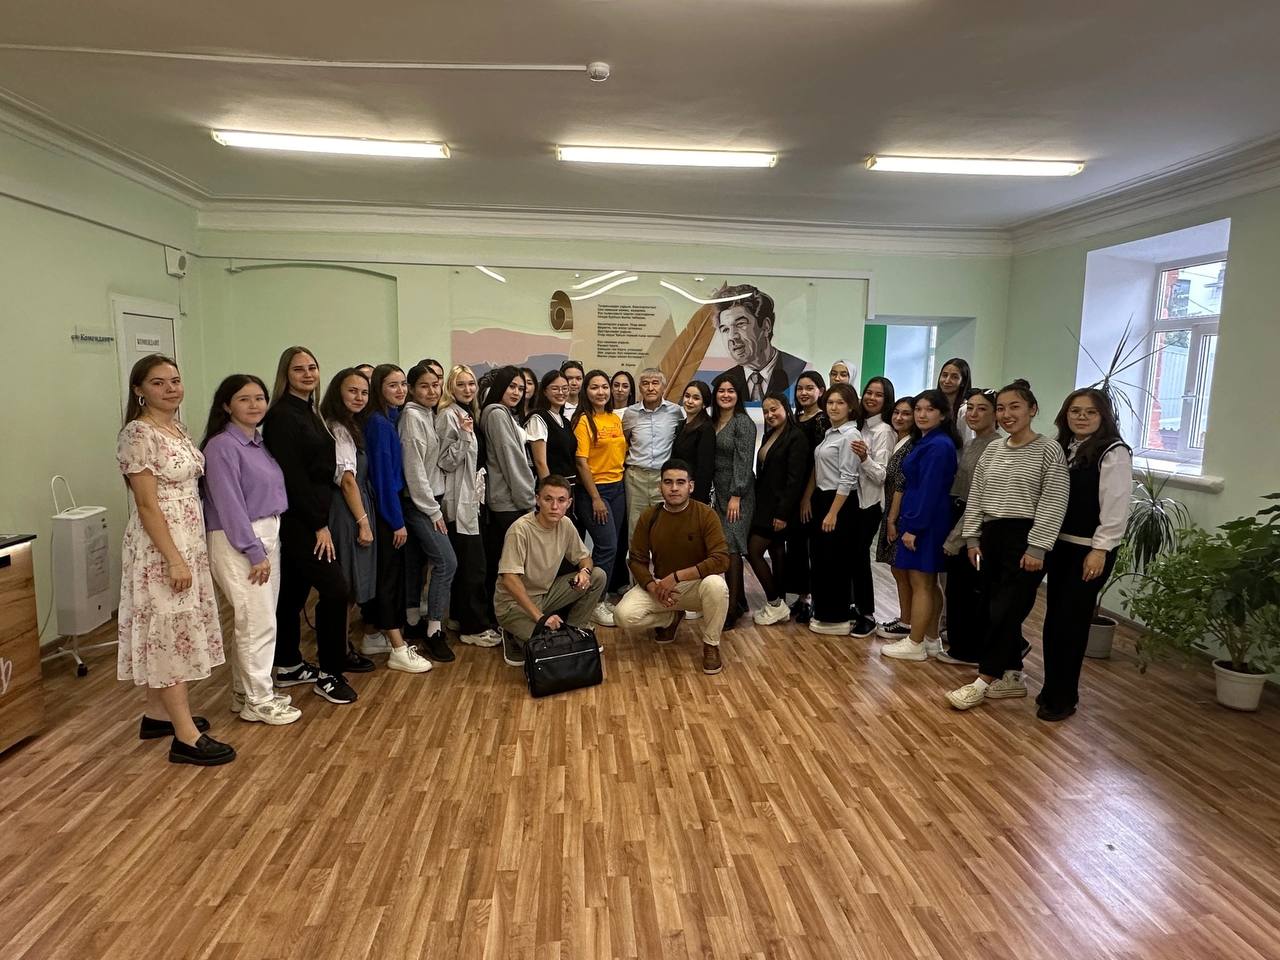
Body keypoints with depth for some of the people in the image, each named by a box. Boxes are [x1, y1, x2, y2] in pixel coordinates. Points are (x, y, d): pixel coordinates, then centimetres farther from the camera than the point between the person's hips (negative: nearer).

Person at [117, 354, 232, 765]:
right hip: (160, 548, -9)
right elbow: (147, 505, -19)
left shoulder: (177, 428, 10)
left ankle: (157, 714, 29)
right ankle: (186, 736, 2)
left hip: (188, 542, 9)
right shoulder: (138, 434, -16)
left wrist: (188, 553, 15)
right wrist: (174, 559, -21)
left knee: (167, 632, 16)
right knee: (172, 632, -4)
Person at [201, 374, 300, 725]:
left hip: (268, 535, 8)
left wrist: (267, 545, 9)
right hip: (237, 542, -8)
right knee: (259, 624, -4)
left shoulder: (259, 442, 11)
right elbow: (229, 505, -17)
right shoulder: (222, 446, -13)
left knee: (258, 621, 14)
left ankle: (246, 691, 27)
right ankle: (258, 702, 9)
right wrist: (255, 552, -17)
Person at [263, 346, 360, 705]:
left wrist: (321, 520, 10)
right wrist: (319, 525, -16)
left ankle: (289, 667, 26)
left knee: (294, 591, 15)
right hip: (297, 520, -9)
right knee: (335, 588, -9)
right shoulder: (282, 416, -13)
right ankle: (328, 673, 3)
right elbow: (291, 476, -17)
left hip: (311, 517, 9)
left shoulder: (310, 412, 14)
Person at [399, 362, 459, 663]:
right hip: (419, 503, -8)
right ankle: (433, 631, -6)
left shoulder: (428, 414, 11)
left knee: (416, 562, 14)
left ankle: (414, 622, 22)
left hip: (427, 500, 8)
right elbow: (414, 468, -17)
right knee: (446, 562, -12)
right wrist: (434, 511, -16)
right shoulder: (412, 416, -14)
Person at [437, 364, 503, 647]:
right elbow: (447, 462, -18)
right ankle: (475, 627, -1)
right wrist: (464, 436, -25)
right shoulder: (448, 415, -12)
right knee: (473, 565, -7)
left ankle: (461, 617, 24)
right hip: (458, 500, -9)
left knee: (464, 564, 14)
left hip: (469, 498, 9)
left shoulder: (469, 413, 15)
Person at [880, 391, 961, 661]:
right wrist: (908, 523, 13)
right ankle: (931, 640, 23)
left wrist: (914, 527, -19)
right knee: (928, 583, 15)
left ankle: (915, 644, 6)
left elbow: (930, 490, -20)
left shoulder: (938, 446, -17)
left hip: (925, 523, -10)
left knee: (920, 583, -2)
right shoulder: (927, 442, 14)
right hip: (920, 520, 10)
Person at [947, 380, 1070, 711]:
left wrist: (1036, 548, -15)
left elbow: (1053, 504, -11)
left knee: (1005, 610, -5)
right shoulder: (992, 450, 12)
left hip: (1026, 539, -6)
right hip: (991, 535, 6)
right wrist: (972, 538, 9)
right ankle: (1012, 677, 22)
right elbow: (975, 496, 14)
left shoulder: (1049, 450, -6)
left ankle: (985, 679, 5)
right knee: (998, 609, 9)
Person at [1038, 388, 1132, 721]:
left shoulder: (1114, 453, -9)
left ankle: (1063, 697, 9)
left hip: (1090, 549, -6)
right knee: (1053, 618, 10)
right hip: (1059, 544, 6)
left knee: (1071, 621, -2)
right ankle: (1052, 688, 22)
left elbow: (1116, 508, -14)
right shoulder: (1062, 449, 11)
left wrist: (1100, 550, -18)